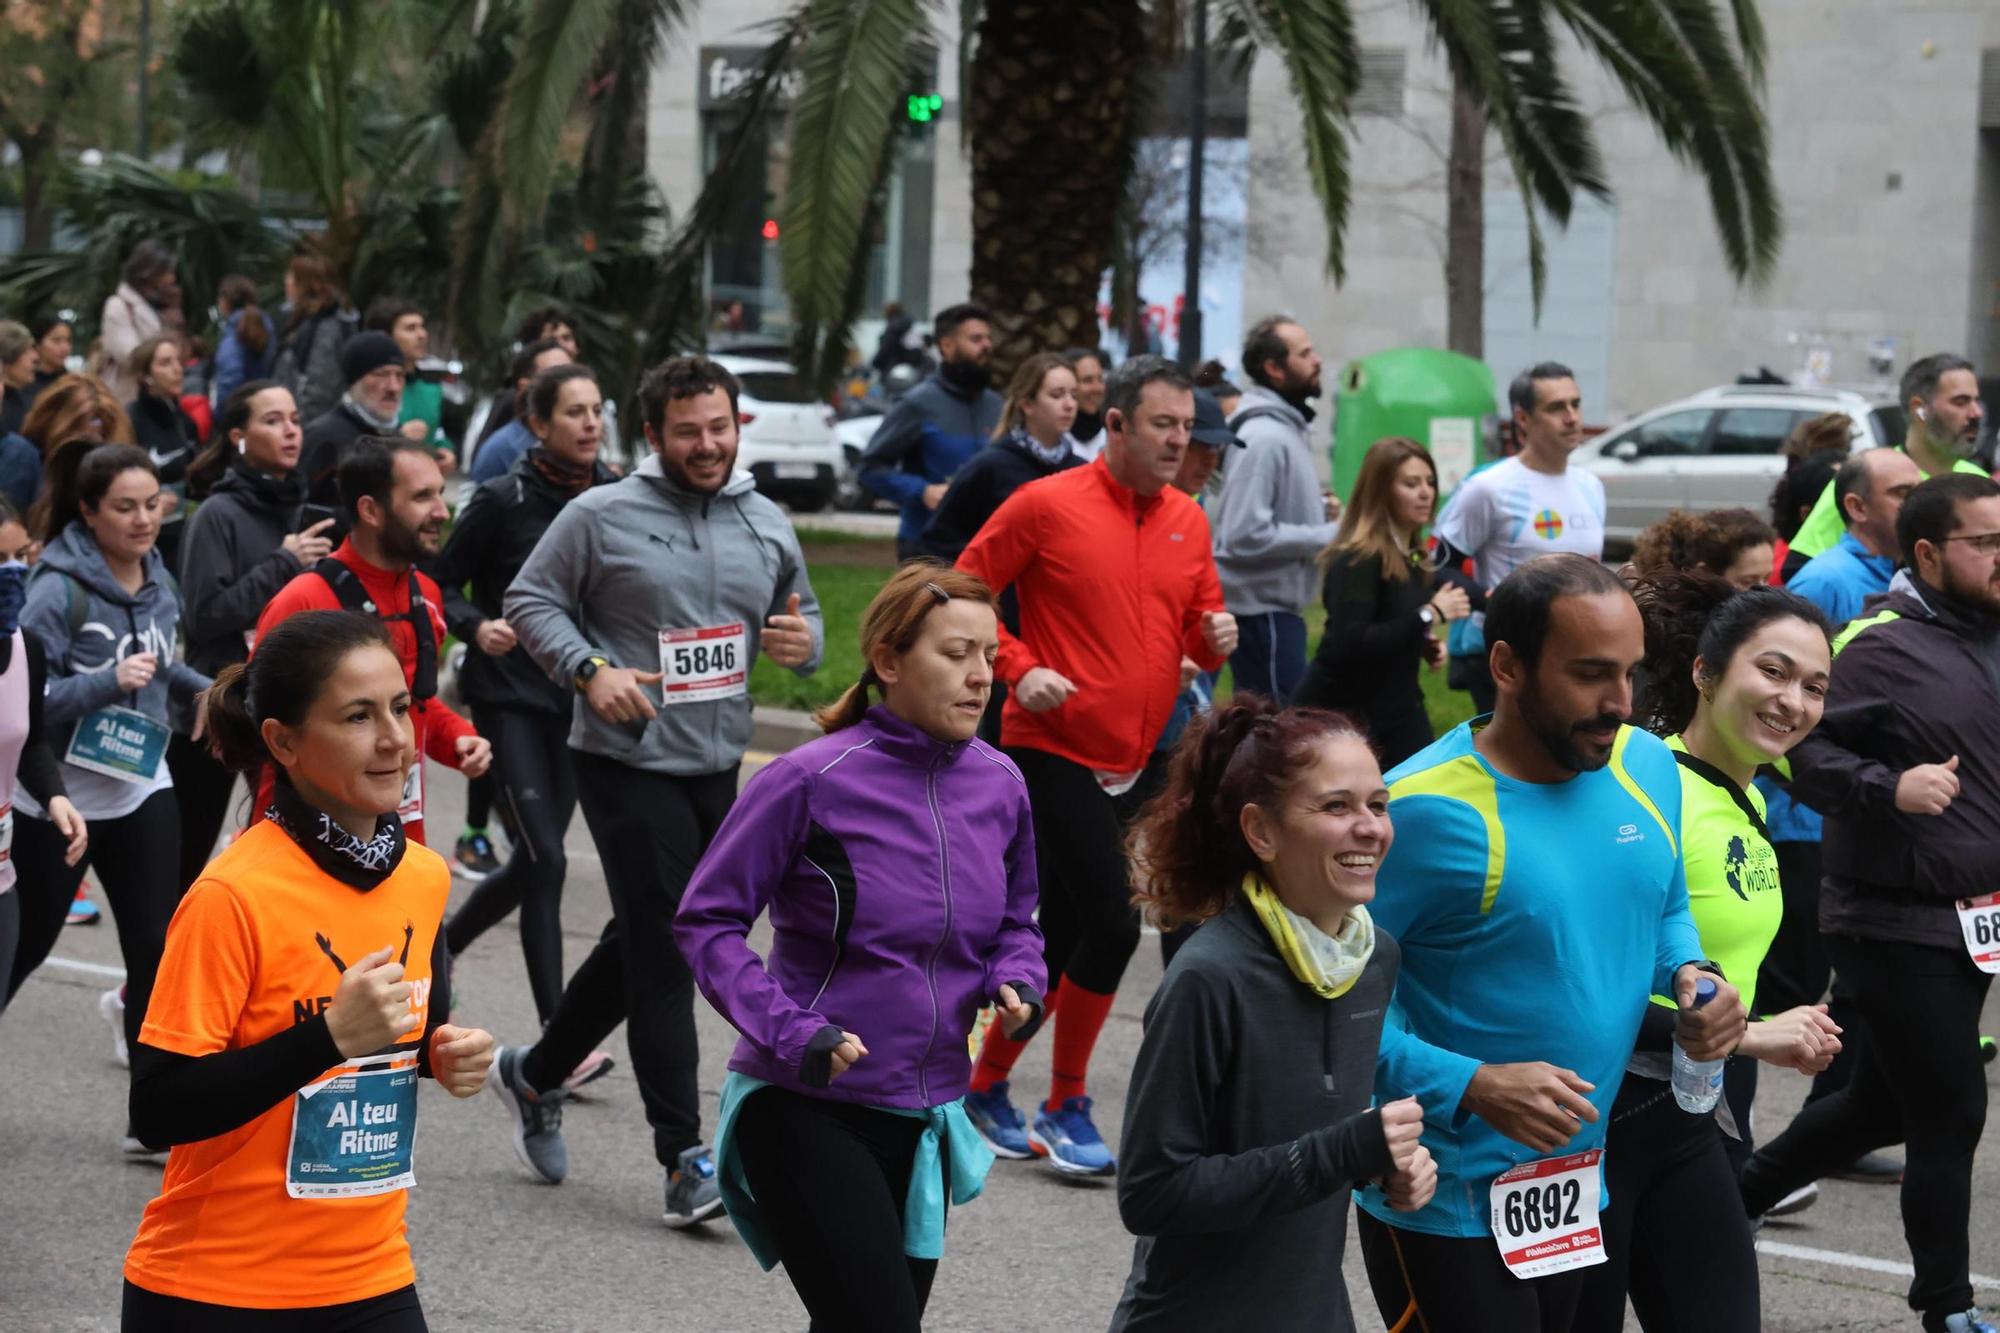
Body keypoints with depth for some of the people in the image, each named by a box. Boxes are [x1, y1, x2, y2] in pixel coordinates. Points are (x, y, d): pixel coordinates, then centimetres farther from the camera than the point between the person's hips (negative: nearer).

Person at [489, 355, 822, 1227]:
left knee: (640, 944, 16)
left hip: (718, 766, 6)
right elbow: (529, 599, -1)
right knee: (664, 954, -8)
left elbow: (802, 615, 20)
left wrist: (803, 642, -4)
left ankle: (535, 1074, 36)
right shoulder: (602, 517, -6)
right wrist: (590, 669, -17)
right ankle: (684, 1159, -5)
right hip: (627, 763, -6)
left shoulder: (768, 526, 10)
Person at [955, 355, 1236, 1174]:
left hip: (1132, 762, 7)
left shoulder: (1188, 521, 9)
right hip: (1054, 750, -7)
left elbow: (1201, 618, 19)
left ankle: (988, 1085, 26)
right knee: (1111, 925, -12)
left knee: (1064, 936, 11)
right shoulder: (1047, 505, -9)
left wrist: (1216, 638, -4)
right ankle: (1067, 1107, 3)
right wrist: (1020, 669, -15)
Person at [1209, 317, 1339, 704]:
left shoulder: (1287, 428, 14)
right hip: (1262, 610, -10)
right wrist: (1329, 535, -17)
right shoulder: (1264, 437, -18)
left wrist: (1317, 511, 6)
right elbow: (1247, 535, -24)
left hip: (1276, 607, 10)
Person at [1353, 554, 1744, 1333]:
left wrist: (1690, 975, -4)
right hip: (1445, 1208, -7)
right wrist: (1475, 1087, -28)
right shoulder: (1425, 811, -21)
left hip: (1582, 1184, 7)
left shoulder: (1648, 767, 1)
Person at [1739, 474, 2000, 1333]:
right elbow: (1801, 749, -19)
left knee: (1883, 1104, 19)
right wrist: (1889, 787, -32)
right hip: (1897, 928, -8)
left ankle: (1739, 1192, 37)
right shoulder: (1880, 646, -15)